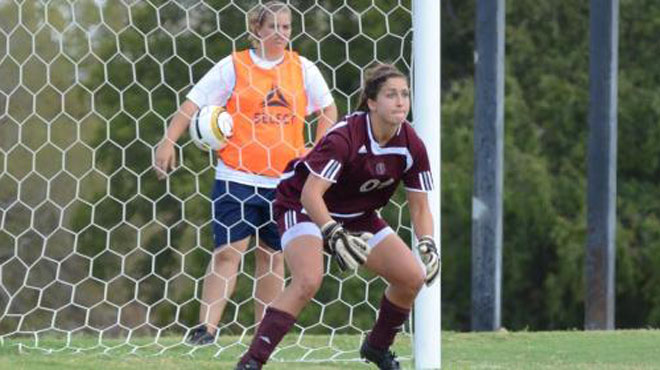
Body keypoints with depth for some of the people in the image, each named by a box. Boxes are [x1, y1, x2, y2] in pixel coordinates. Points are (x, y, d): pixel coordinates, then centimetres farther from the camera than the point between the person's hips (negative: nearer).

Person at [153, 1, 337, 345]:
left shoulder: (302, 68, 6)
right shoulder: (233, 67, -3)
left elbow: (327, 110, 17)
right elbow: (193, 103, -5)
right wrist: (167, 142, -16)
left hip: (284, 180, 3)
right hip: (236, 178, -3)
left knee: (273, 255, 7)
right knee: (227, 251, -11)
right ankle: (207, 327, -15)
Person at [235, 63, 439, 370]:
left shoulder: (412, 146, -12)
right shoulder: (345, 136, -30)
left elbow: (419, 207, -2)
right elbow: (310, 193, -34)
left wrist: (427, 245, -20)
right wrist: (335, 235, -44)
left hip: (358, 215, 7)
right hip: (302, 206, -7)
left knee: (412, 276, -3)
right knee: (308, 281, -31)